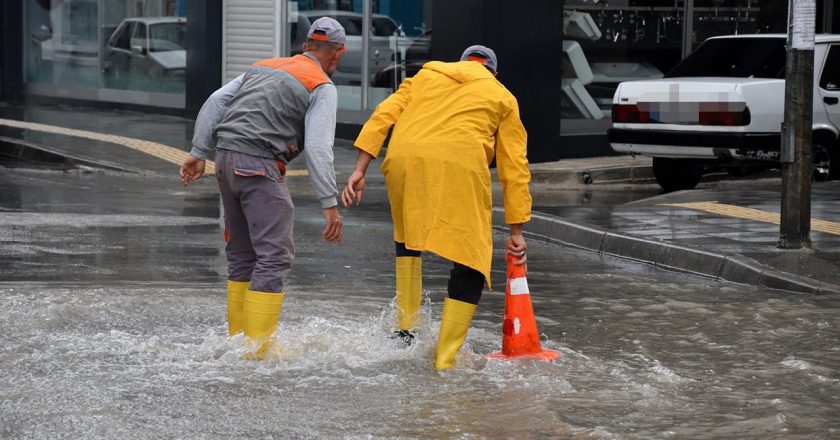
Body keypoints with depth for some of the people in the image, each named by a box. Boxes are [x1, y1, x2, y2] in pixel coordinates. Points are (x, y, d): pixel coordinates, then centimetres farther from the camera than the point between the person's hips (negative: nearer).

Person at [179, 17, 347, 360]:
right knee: (275, 255, -6)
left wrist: (199, 152, 14)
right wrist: (329, 203, -11)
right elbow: (317, 147, -10)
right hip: (259, 166, -7)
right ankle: (258, 348, -11)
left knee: (242, 253, 17)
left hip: (226, 162, 8)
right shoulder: (322, 87, 1)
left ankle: (238, 338, 21)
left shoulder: (264, 67, 22)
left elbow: (215, 103, 15)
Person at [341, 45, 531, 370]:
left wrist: (359, 170, 12)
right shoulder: (502, 97, 26)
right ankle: (444, 362, -2)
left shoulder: (427, 73, 32)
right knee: (470, 264, 4)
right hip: (460, 164, -3)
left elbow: (382, 116, 16)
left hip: (404, 158, 3)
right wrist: (516, 230, 19)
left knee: (407, 239, 29)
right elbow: (515, 167, 19)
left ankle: (405, 330, 22)